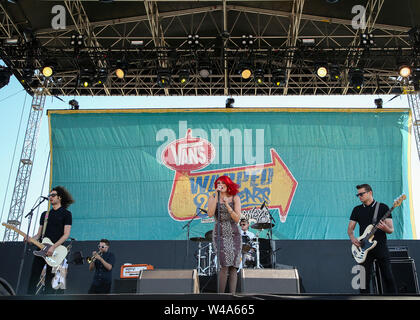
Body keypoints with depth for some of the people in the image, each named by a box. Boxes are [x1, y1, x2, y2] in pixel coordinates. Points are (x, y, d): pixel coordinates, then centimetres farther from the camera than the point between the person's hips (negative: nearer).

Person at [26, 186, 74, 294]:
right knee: (33, 279, -1)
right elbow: (39, 234, 18)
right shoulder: (45, 214, 19)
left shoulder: (66, 213, 2)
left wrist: (53, 247, -18)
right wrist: (31, 239, -4)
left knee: (49, 281, -4)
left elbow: (66, 234, -6)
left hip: (55, 251, -5)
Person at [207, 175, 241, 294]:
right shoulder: (213, 198, 4)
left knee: (233, 266, -1)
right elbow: (210, 214, -14)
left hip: (234, 233, 1)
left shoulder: (235, 198, 2)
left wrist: (227, 204, -16)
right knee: (224, 265, -14)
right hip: (220, 233, -1)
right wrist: (216, 197, -14)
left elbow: (237, 218, -7)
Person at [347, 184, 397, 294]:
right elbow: (350, 228, 12)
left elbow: (391, 230, 0)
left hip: (381, 248, -2)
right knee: (365, 278, 0)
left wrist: (385, 228, -24)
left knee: (388, 277, -2)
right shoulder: (357, 209, 11)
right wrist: (352, 238, -9)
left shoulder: (383, 207, 3)